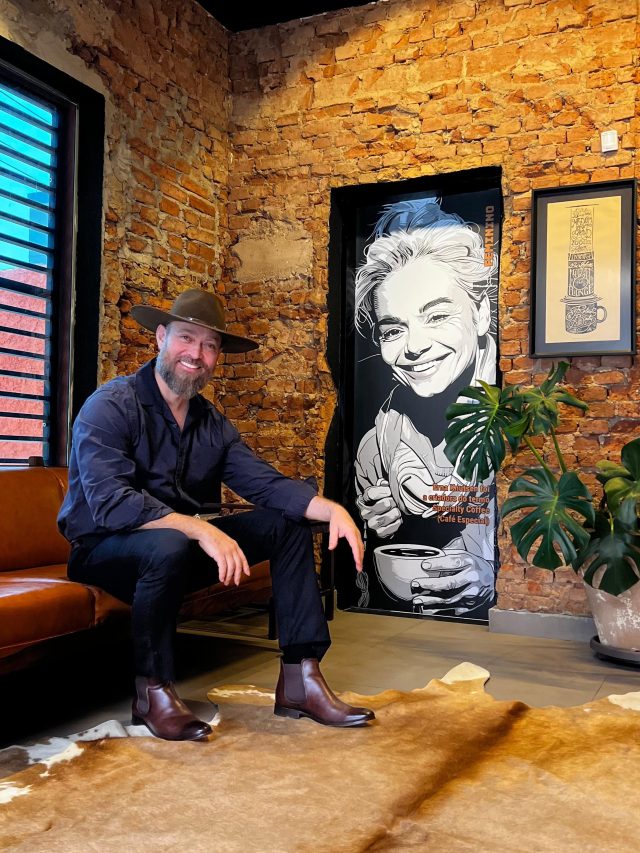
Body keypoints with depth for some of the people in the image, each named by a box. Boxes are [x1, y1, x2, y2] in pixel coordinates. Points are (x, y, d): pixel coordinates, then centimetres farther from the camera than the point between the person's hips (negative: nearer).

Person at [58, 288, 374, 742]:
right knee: (169, 545, -39)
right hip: (104, 551, -7)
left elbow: (266, 482, -5)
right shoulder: (111, 406, -16)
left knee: (289, 523, -4)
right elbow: (110, 503, -29)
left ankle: (300, 678, -8)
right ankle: (153, 689, -16)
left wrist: (332, 509, -22)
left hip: (180, 545, 7)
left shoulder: (212, 422, 5)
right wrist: (202, 530, -37)